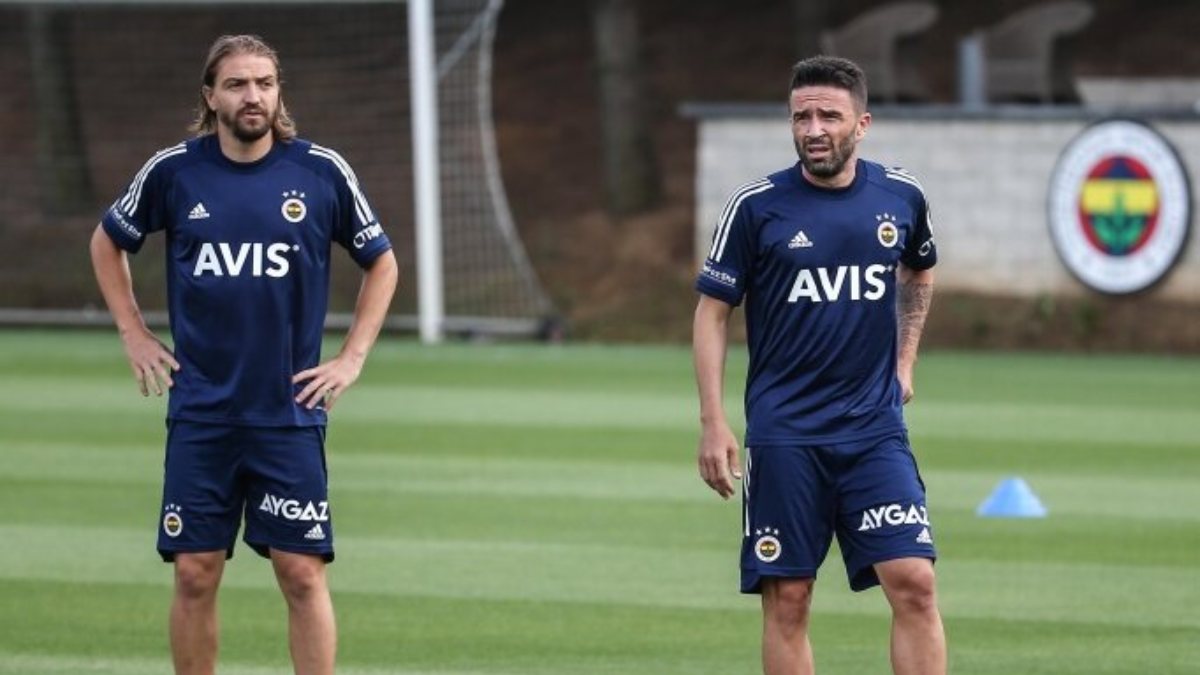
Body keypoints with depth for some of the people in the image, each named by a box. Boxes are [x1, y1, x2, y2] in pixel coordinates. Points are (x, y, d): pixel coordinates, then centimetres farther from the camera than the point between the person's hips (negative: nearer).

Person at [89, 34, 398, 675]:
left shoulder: (322, 171, -2)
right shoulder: (174, 170, 0)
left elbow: (381, 262, 12)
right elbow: (107, 242, 18)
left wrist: (351, 359, 4)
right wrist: (134, 335, 10)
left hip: (290, 410, -1)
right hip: (199, 411, 1)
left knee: (303, 574, -4)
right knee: (194, 573, 2)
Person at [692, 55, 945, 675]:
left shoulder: (901, 196, 4)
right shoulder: (757, 206, -4)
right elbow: (712, 312, 0)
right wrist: (713, 422, -7)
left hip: (875, 431, 2)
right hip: (782, 434, -2)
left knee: (914, 584, -10)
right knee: (787, 600, -1)